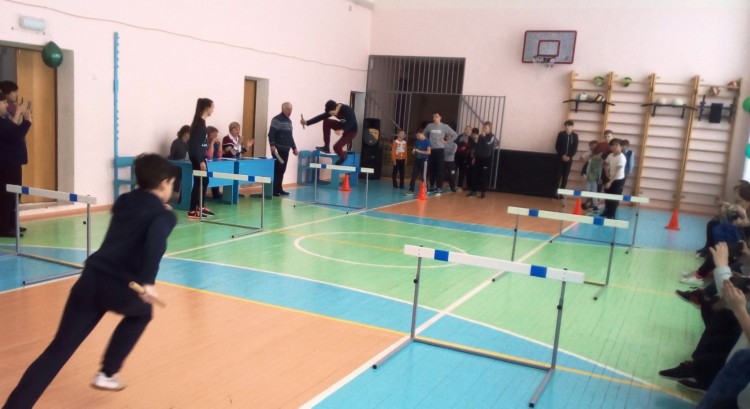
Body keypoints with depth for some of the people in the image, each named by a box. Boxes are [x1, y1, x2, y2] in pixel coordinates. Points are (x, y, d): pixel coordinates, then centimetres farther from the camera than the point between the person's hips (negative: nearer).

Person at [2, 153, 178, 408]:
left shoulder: (125, 201, 21)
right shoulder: (164, 214, 2)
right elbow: (156, 241, -20)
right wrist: (148, 281, -24)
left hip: (91, 278, 5)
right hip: (121, 286, -4)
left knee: (58, 349, 5)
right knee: (141, 313, 30)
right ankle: (106, 374, 31)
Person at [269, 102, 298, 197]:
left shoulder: (289, 121, 20)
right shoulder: (277, 119, -7)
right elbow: (271, 134, -15)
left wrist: (294, 147, 25)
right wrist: (272, 145, -27)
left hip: (286, 149, 8)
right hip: (278, 149, -8)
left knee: (282, 170, 9)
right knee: (277, 170, -9)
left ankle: (279, 189, 15)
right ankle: (274, 190, -6)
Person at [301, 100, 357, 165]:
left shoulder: (347, 110, -31)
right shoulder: (332, 110, -9)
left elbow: (352, 122, -43)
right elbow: (321, 117, -9)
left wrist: (342, 130, -58)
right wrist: (307, 122, -16)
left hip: (351, 131, -7)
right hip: (343, 126, 7)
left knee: (336, 147, -21)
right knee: (326, 122, -9)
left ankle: (343, 157, 17)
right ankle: (326, 147, -4)